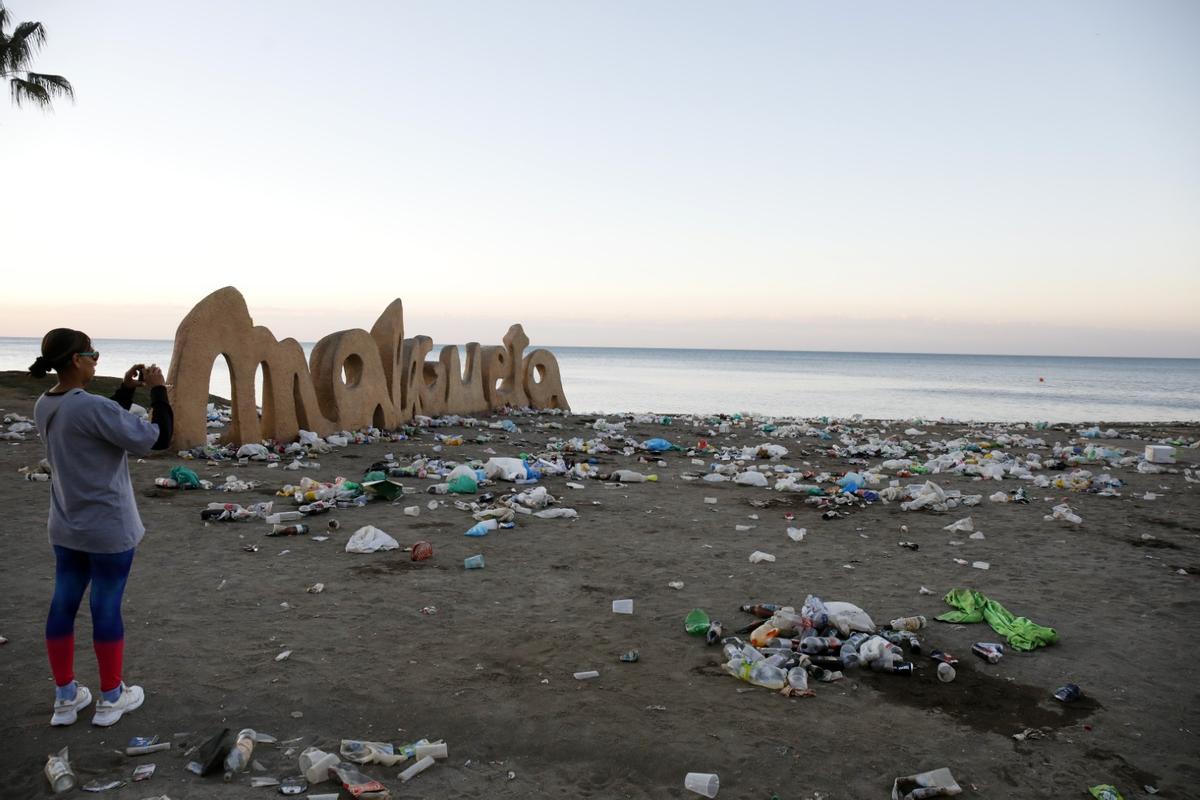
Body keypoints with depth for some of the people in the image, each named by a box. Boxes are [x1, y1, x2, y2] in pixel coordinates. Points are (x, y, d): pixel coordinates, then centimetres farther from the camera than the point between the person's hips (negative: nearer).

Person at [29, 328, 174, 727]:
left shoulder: (44, 407, 2)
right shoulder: (91, 406, -26)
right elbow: (156, 438, -21)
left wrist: (127, 390, 11)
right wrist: (157, 389, -10)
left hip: (66, 527, 8)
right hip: (109, 529, -8)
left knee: (63, 605, 15)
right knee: (106, 608, 5)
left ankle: (66, 697, 29)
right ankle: (111, 698, 21)